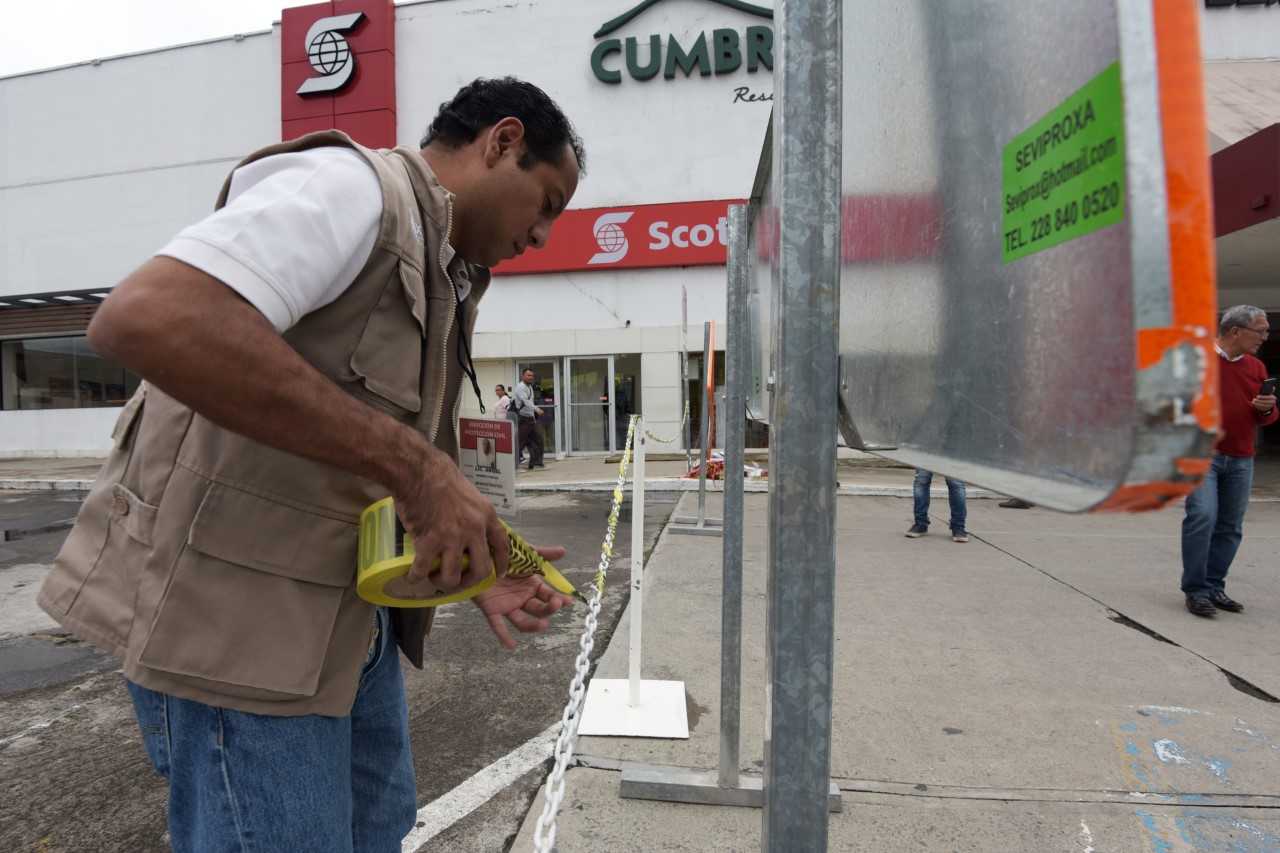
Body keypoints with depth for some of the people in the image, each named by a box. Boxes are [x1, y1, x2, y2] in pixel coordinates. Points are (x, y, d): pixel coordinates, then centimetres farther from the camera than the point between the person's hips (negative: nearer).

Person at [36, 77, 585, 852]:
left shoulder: (443, 286, 13)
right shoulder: (353, 186, -15)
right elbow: (145, 319, -32)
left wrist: (476, 570, -2)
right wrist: (412, 464, -31)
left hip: (351, 615, 10)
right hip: (237, 617, -9)